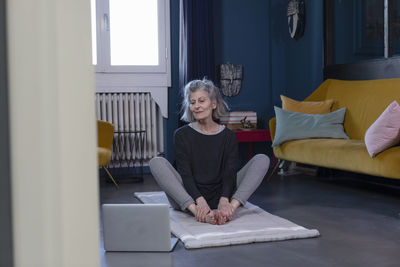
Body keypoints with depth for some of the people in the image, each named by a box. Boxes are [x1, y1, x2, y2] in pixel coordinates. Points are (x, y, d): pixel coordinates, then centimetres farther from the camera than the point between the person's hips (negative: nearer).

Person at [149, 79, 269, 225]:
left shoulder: (228, 136, 4)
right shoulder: (182, 135, 0)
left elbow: (230, 173, -9)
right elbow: (185, 173, -12)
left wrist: (224, 200, -30)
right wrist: (200, 201, -31)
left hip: (220, 196, 1)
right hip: (190, 198, -1)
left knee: (262, 159, -12)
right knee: (157, 162, -24)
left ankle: (232, 207, -35)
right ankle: (198, 212, -41)